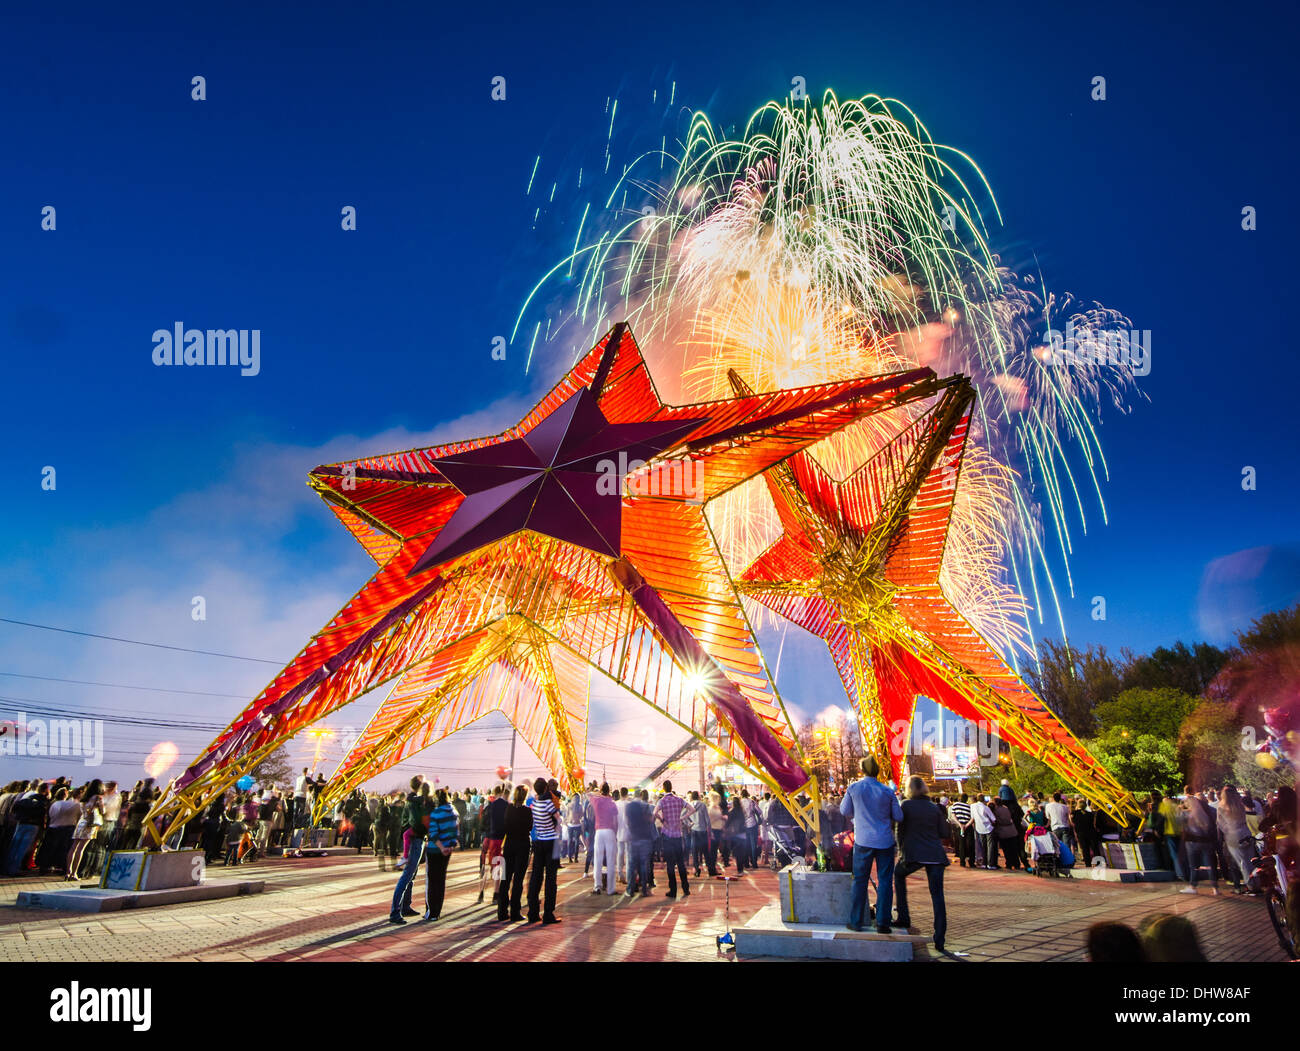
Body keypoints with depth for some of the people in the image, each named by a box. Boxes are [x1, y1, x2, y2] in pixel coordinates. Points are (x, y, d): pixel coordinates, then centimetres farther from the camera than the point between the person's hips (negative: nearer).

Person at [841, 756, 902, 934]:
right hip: (885, 841, 0)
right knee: (884, 881, 8)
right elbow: (898, 816, 3)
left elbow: (844, 811, 5)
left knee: (860, 881, 8)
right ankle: (882, 923, 8)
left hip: (863, 841, 0)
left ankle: (856, 921, 12)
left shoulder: (854, 788, -5)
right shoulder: (887, 792, -4)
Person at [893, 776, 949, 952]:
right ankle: (939, 940, -1)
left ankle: (904, 918, 18)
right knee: (937, 895, 5)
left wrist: (901, 850, 17)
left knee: (899, 875, 25)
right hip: (935, 855, 3)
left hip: (913, 854, -3)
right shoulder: (935, 808, 9)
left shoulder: (906, 805, -1)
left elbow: (900, 830, 3)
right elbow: (942, 832, 11)